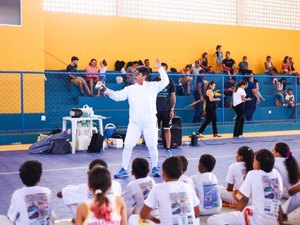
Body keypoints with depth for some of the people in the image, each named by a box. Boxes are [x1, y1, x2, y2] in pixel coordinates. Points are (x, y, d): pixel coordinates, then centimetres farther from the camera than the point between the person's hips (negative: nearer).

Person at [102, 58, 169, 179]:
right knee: (127, 146, -1)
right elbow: (118, 96, -4)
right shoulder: (130, 89, 3)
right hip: (134, 122, 1)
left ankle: (155, 168, 25)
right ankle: (124, 170, 10)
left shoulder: (152, 86, 1)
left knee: (152, 146, 6)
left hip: (150, 122, -1)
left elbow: (165, 81, -5)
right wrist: (106, 90, -18)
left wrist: (160, 68, -12)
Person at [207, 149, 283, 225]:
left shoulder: (252, 174, -3)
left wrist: (236, 213, 17)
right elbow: (277, 200, 19)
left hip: (254, 219, -8)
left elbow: (244, 200, 1)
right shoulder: (276, 173, 11)